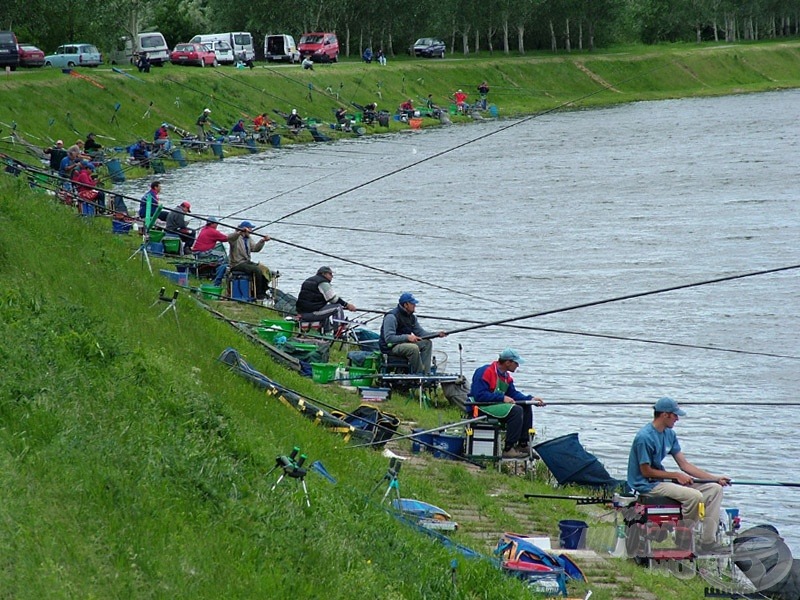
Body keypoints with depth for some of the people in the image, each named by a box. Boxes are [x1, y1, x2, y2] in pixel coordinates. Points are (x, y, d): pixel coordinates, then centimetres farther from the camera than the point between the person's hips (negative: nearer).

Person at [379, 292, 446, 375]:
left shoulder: (411, 317, 10)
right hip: (390, 346, -9)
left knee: (427, 343, -3)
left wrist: (437, 334, -3)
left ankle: (426, 373, -11)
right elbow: (388, 338, -26)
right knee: (414, 348, -34)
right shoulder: (391, 317, -19)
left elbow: (420, 332, 12)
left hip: (405, 343, 9)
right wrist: (407, 337, -34)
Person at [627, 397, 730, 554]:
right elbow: (646, 471, -16)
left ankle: (708, 542, -6)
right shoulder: (645, 437, -18)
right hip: (647, 485, -10)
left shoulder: (670, 434, 11)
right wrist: (676, 475, -14)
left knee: (715, 489, 0)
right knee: (695, 496, -29)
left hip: (664, 481, 10)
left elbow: (684, 464, 11)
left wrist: (715, 478, 3)